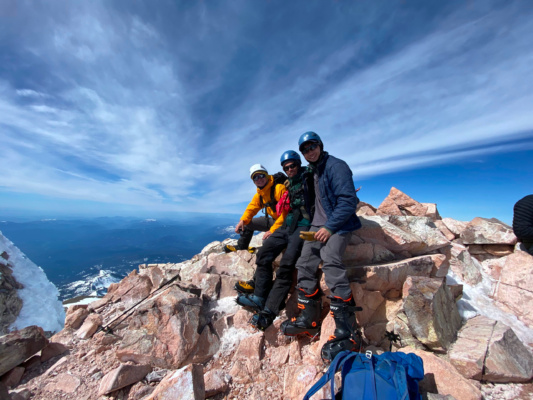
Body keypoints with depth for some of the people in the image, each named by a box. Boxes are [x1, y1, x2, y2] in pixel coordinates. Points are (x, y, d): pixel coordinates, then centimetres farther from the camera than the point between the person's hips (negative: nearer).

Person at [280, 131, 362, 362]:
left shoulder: (336, 166, -8)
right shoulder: (312, 171, 18)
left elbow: (348, 200, -17)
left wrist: (330, 227, -21)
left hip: (338, 224, -8)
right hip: (318, 225, 8)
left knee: (331, 262, -28)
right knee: (305, 265, 0)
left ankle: (347, 331, -14)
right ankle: (308, 320, 12)